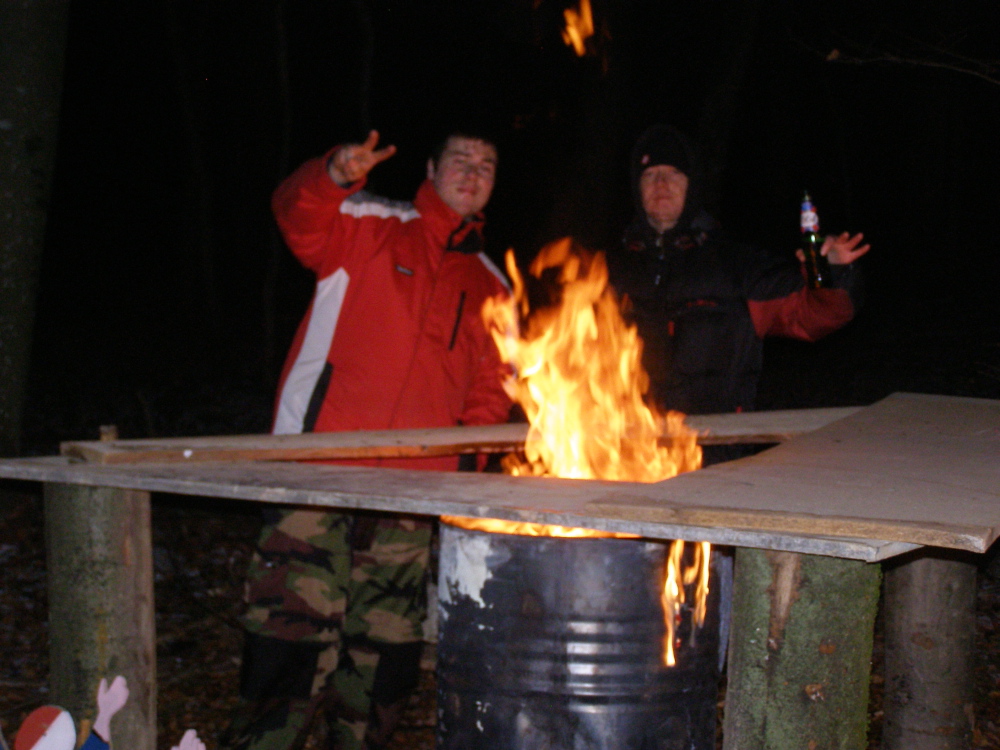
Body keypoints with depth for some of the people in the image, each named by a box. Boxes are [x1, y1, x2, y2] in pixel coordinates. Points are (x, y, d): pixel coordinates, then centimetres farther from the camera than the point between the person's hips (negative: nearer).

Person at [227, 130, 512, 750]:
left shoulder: (490, 288, 20)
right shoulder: (367, 227, 6)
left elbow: (490, 390, 23)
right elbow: (299, 215, -13)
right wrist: (336, 176, -34)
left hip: (411, 491, 5)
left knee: (385, 646, 9)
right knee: (296, 630, -11)